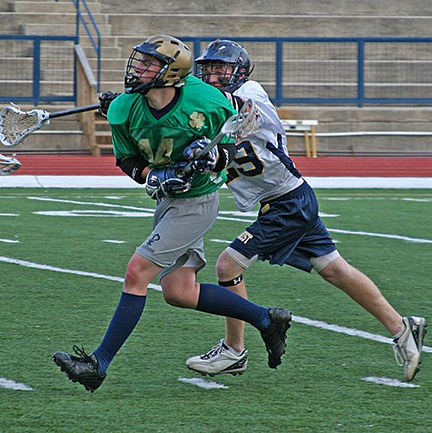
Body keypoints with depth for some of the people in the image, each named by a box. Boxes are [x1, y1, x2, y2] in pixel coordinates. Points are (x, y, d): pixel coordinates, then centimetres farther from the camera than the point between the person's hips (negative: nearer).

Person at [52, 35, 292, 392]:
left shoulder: (207, 102, -21)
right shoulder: (125, 111, -10)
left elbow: (234, 144, -4)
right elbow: (127, 159, 4)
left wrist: (215, 156, -25)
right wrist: (152, 176, -15)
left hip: (198, 201, -7)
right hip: (167, 199, 7)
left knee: (137, 272, -13)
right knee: (179, 292, 8)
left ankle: (100, 364, -7)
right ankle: (267, 320, 24)